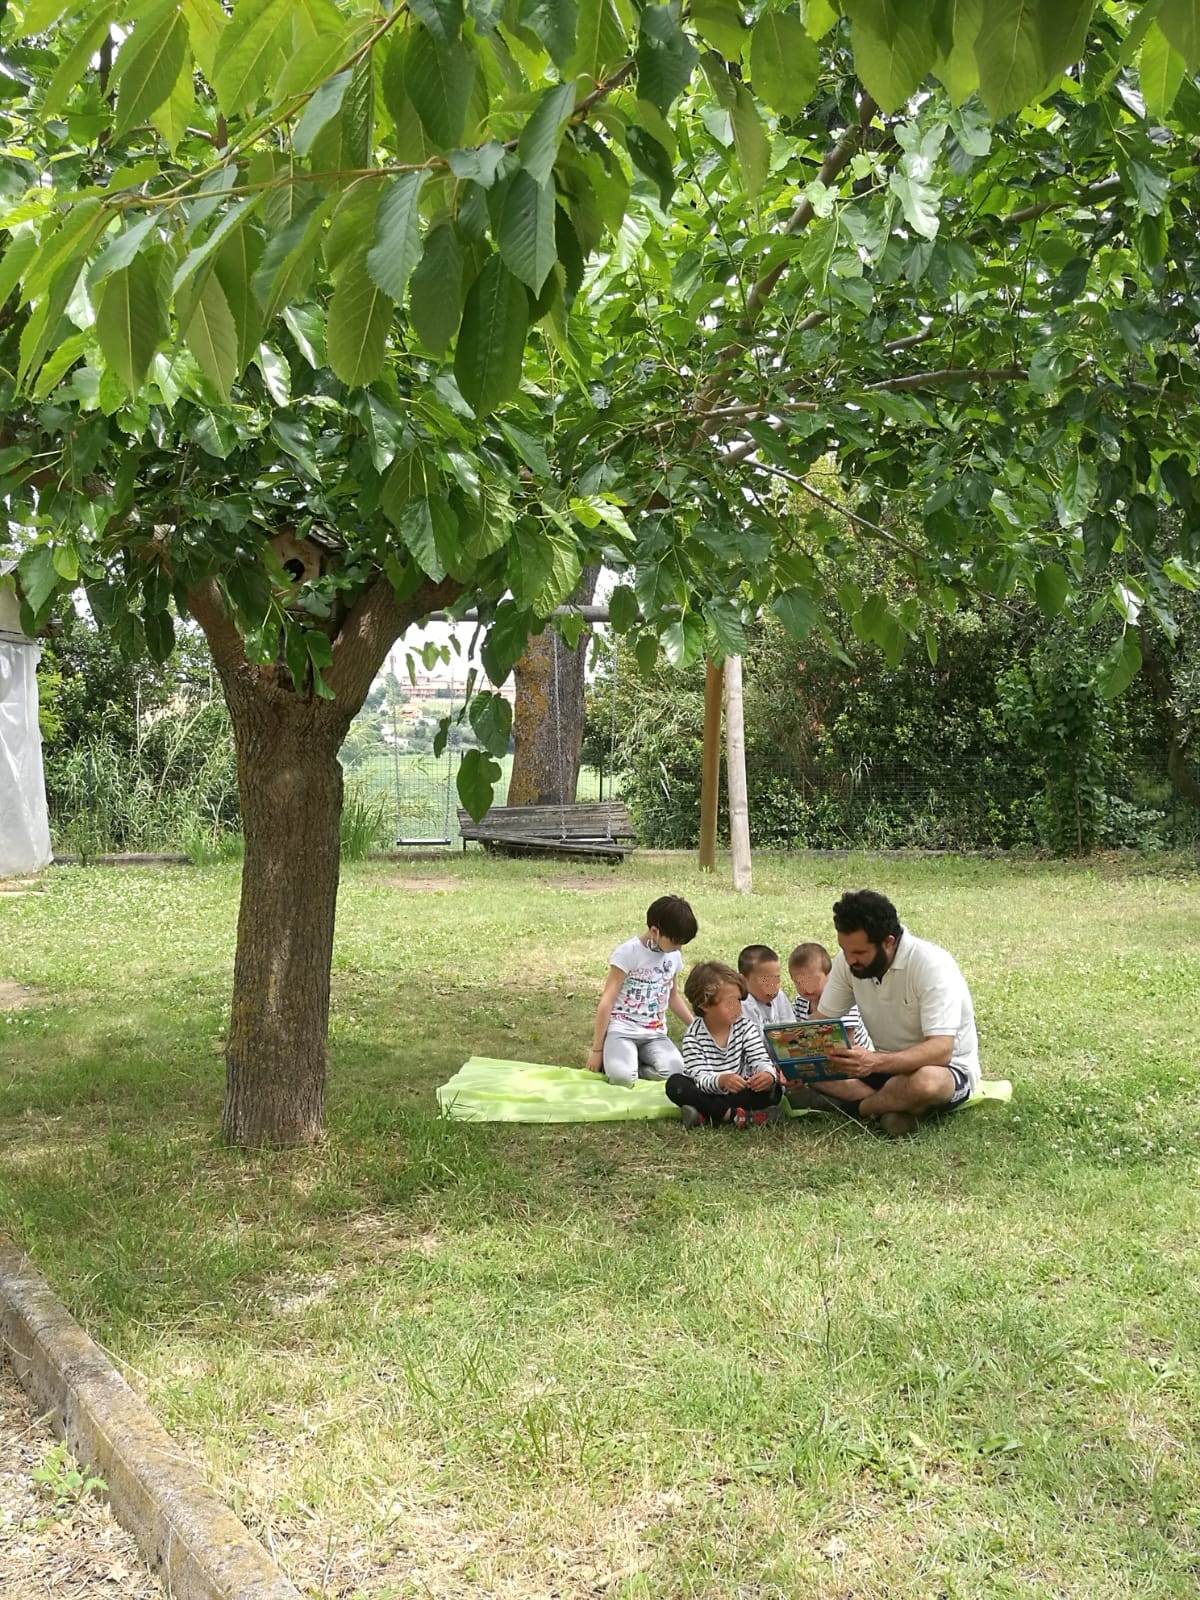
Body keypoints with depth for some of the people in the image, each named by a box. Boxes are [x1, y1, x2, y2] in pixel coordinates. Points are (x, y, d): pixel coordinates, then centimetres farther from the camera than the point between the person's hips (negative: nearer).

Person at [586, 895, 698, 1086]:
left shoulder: (674, 956, 8)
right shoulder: (628, 952, -11)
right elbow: (606, 1001, -11)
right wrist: (596, 1049, -10)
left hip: (655, 1033, 5)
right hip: (621, 1029, -5)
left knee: (675, 1070, -27)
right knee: (622, 1077, -33)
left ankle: (631, 1065, -1)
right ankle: (610, 1062, 2)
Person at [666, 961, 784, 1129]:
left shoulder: (746, 1027, -7)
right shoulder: (693, 1034, -16)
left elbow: (760, 1061, -15)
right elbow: (701, 1077, -25)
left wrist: (768, 1075, -41)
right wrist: (721, 1081, -49)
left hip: (741, 1092, 2)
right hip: (707, 1093, -2)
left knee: (772, 1090, -23)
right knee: (675, 1083, -28)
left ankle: (705, 1116, -29)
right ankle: (735, 1115, -36)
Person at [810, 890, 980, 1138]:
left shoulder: (933, 966, -26)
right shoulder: (849, 960, -7)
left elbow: (940, 1051, -33)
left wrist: (875, 1062, -48)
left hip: (948, 1067, -6)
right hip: (887, 1064, 6)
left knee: (925, 1082, -41)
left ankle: (854, 1107, -14)